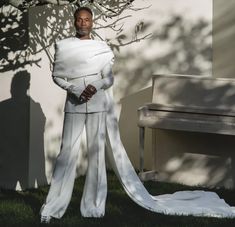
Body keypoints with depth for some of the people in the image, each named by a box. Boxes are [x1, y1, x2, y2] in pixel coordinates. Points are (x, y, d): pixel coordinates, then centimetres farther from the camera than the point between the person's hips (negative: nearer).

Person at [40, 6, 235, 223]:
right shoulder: (63, 46, 5)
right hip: (74, 106, -1)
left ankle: (93, 205, 8)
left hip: (98, 105, 1)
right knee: (68, 151, -4)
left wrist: (95, 87, -19)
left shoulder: (102, 48, 6)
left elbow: (109, 78, 2)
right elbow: (57, 76, 3)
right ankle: (53, 206, 0)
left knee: (97, 152, 2)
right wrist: (76, 90, -13)